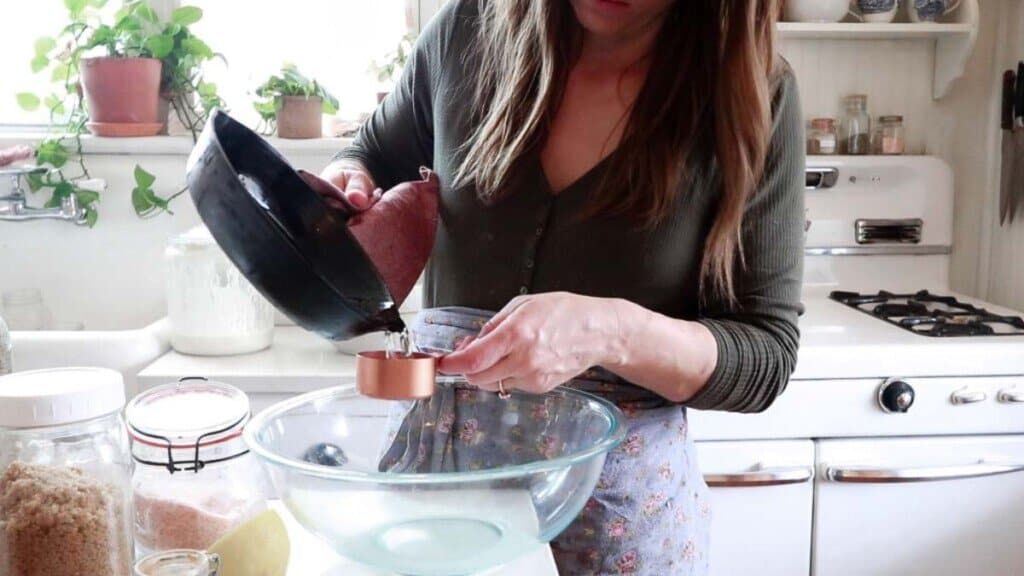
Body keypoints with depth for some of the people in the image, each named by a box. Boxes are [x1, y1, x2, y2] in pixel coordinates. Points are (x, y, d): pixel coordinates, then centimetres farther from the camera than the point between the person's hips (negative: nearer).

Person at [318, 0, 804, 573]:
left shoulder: (752, 93, -12)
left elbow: (767, 356, -10)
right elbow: (377, 156, 13)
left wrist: (610, 333, -28)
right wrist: (346, 187, -10)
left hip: (622, 499, -2)